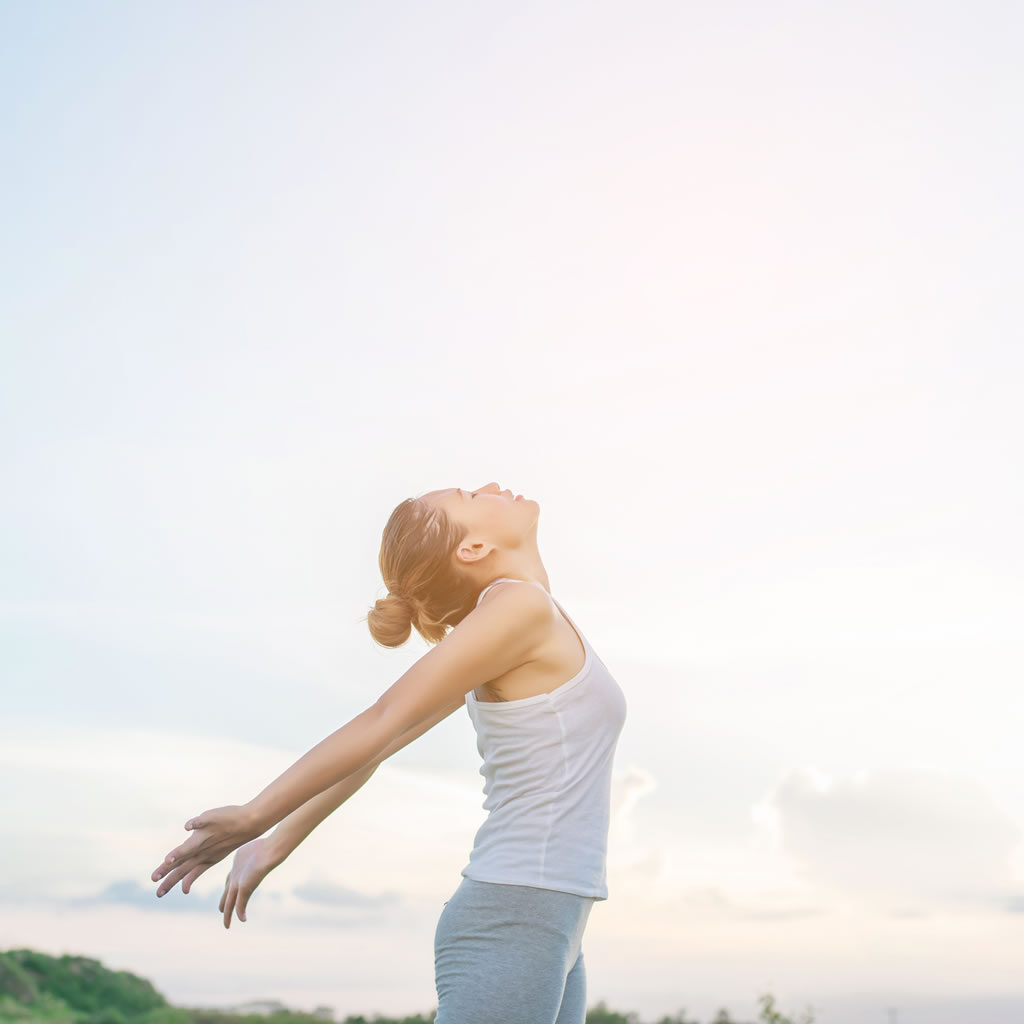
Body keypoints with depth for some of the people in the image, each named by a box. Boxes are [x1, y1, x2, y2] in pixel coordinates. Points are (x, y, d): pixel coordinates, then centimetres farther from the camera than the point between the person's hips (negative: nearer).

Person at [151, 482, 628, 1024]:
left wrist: (278, 843, 17)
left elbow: (378, 744, 15)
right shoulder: (519, 604, -12)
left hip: (535, 931, 9)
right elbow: (380, 724, -11)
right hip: (513, 930, -9)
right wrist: (253, 818, -6)